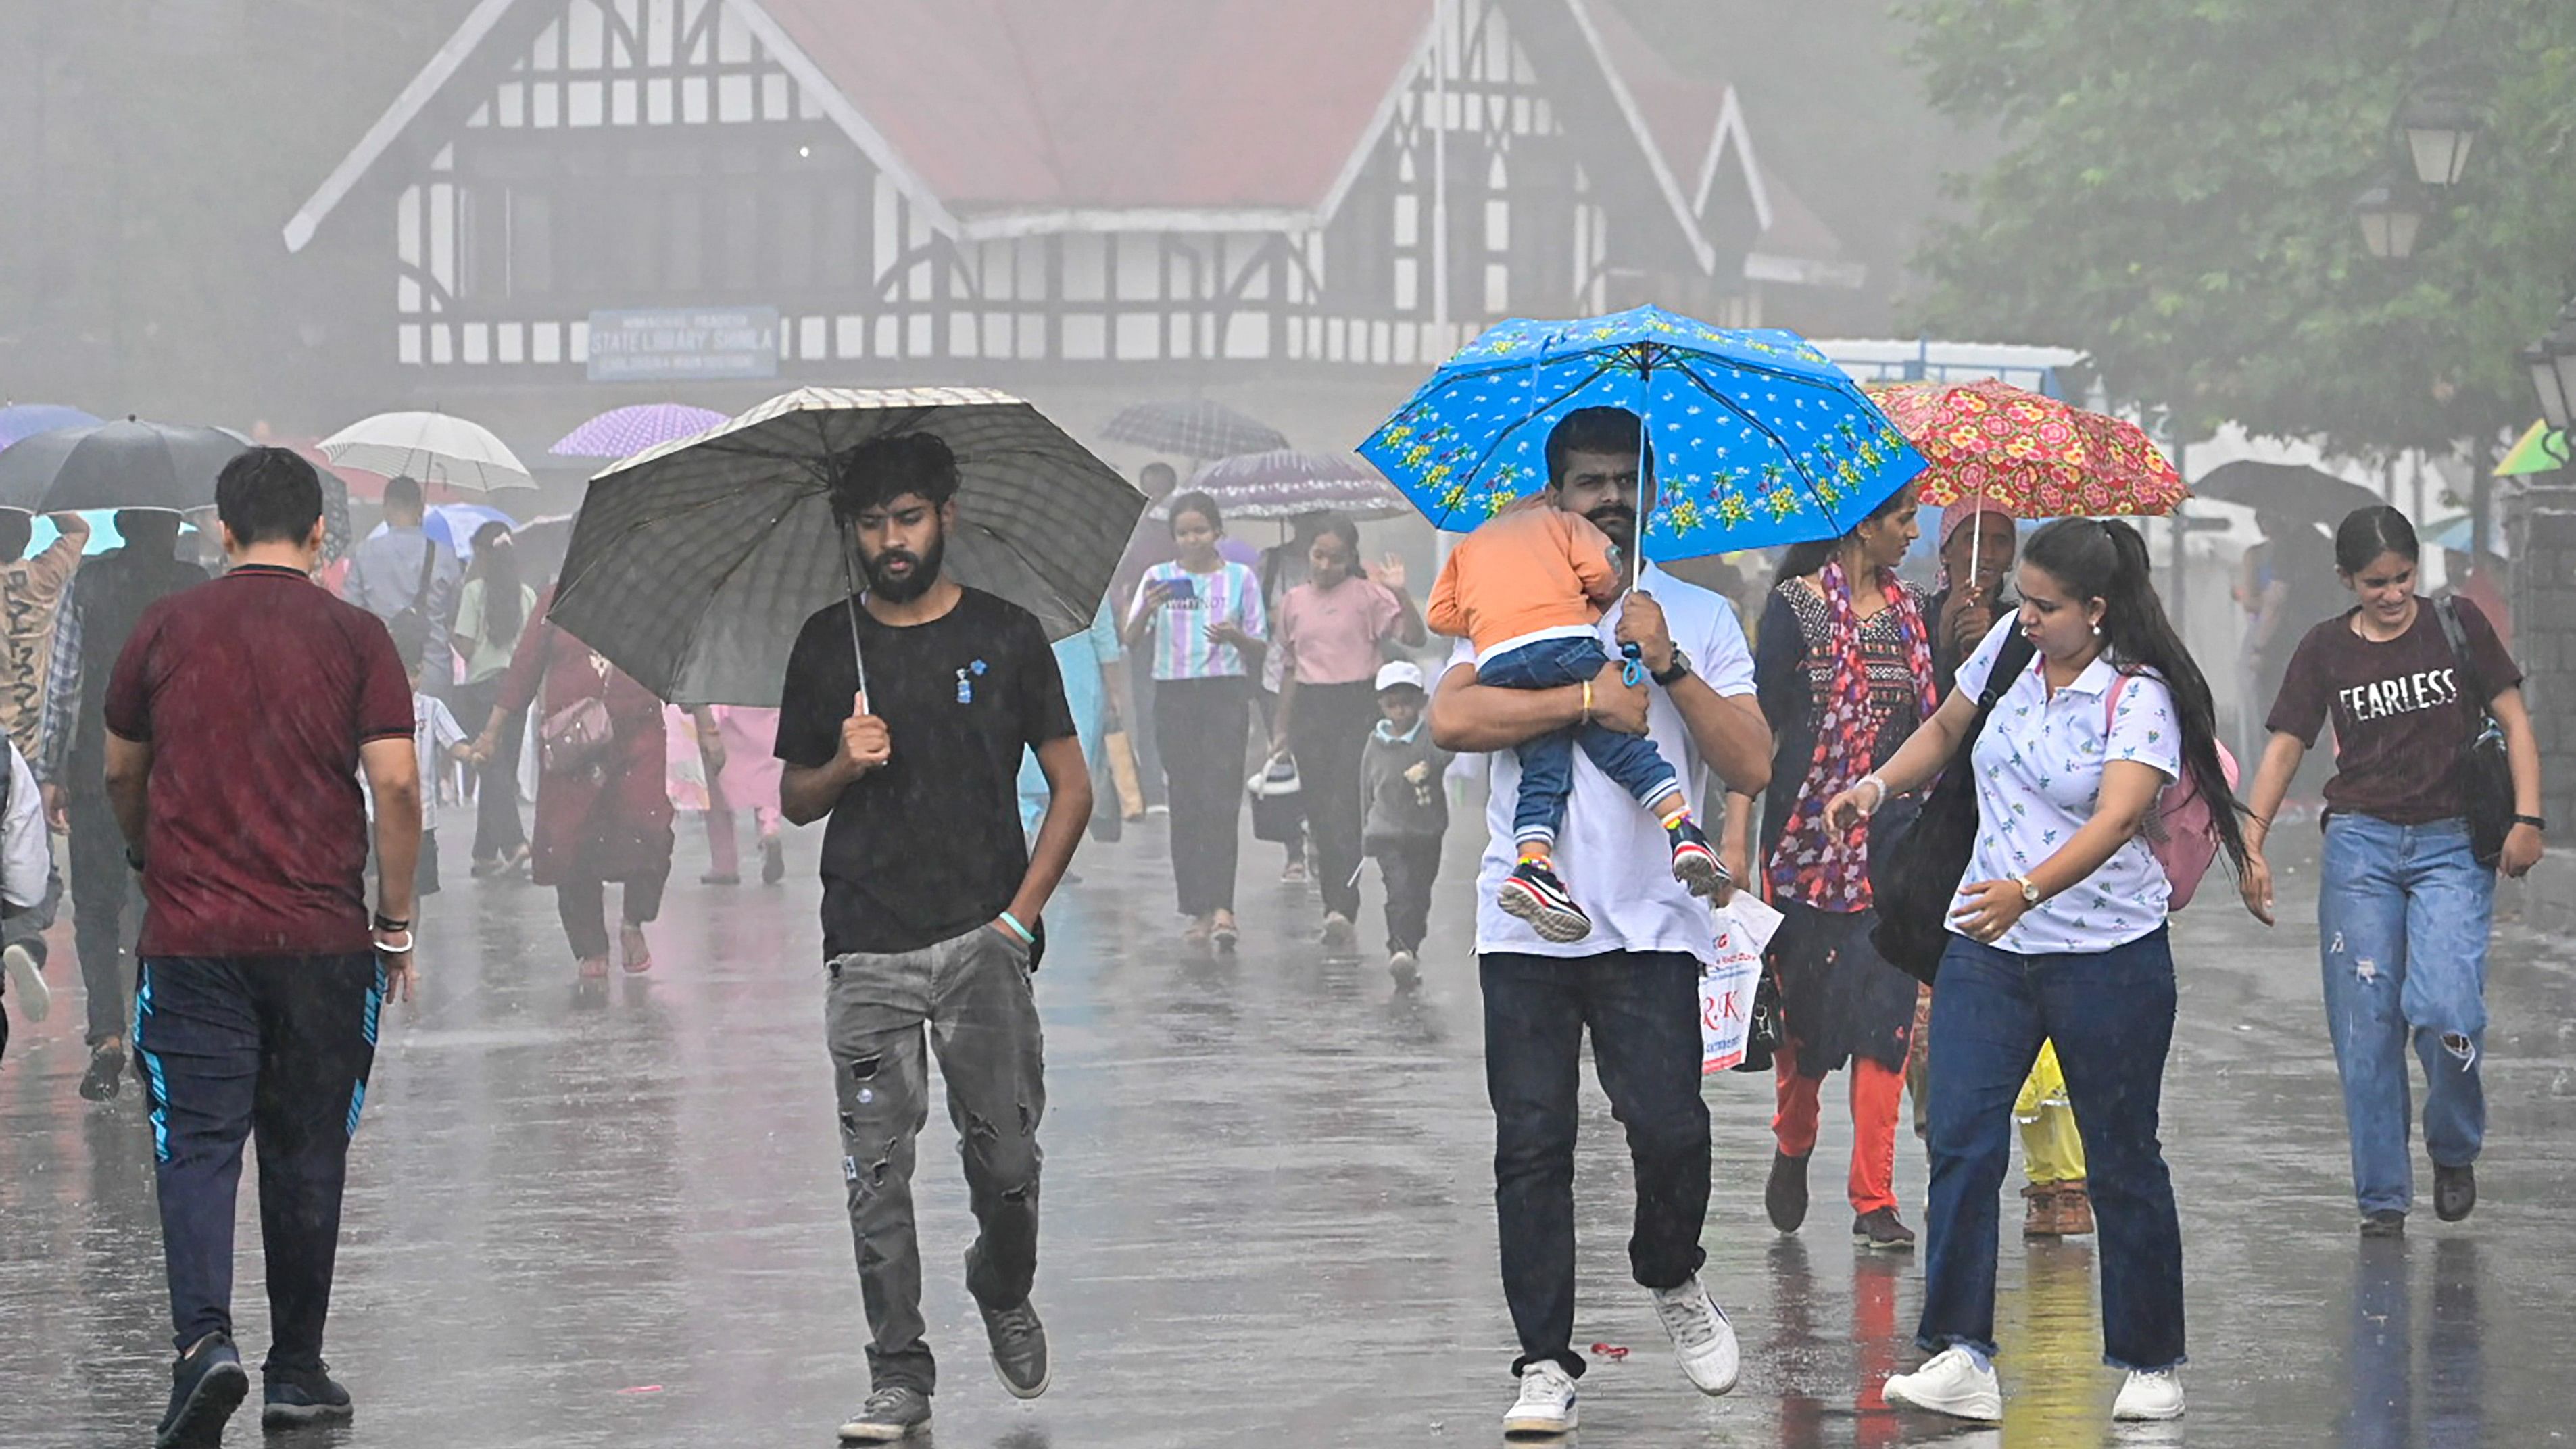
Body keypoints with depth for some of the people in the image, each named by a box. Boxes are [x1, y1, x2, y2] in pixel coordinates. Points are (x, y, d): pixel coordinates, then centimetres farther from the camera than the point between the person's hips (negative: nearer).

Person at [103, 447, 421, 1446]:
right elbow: (395, 783, -6)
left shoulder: (166, 629, 5)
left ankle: (205, 1338, -22)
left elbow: (121, 775, 15)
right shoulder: (355, 637, 0)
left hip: (190, 938, 0)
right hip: (322, 939, 0)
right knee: (306, 1157, 10)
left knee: (198, 1147, -1)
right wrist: (396, 922, 3)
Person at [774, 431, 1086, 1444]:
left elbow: (1071, 787, 7)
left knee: (1006, 1154, -4)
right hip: (866, 950, 1)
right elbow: (794, 800, 15)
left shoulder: (1006, 637, 6)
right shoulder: (828, 646, 9)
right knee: (877, 1166, -4)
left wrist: (1022, 909, -3)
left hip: (982, 942, -1)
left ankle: (1003, 1294, 26)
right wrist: (845, 767, -7)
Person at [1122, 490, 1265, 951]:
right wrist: (1145, 611, -17)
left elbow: (1261, 648, 7)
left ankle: (1222, 908, -18)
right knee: (1185, 804, 3)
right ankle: (1197, 910, 7)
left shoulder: (1240, 579, 6)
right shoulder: (1159, 578, 9)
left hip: (1226, 693, -2)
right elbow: (1131, 641, 2)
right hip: (1174, 694, 2)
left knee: (1221, 800, -12)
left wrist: (1236, 637, -14)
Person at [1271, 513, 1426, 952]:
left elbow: (1415, 638, -10)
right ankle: (1336, 909, 11)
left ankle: (1343, 910, -21)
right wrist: (1281, 728, 18)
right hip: (1311, 707, 5)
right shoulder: (1295, 602, 11)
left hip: (1358, 705, -5)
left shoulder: (1368, 596, -2)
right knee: (1319, 809, 4)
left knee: (1345, 804, -15)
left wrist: (1401, 593, -23)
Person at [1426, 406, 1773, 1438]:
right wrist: (1589, 699, -13)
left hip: (1649, 921, 0)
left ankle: (1671, 1276, 16)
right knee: (1532, 1145, -2)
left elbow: (1751, 765, 1)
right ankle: (1546, 1365, 4)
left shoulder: (1699, 618, 12)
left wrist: (1667, 666, -8)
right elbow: (1451, 720, -9)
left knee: (1669, 1127, -14)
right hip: (1527, 918, 0)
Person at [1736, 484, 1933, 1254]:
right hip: (1808, 836, -3)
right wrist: (1736, 839, -13)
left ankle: (1873, 1198, -1)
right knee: (1807, 1007, 3)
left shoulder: (1910, 611, 11)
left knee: (1886, 1013, -4)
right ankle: (1793, 1146, 32)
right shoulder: (1796, 606, -4)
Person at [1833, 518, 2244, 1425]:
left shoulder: (2138, 696, -14)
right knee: (1961, 1140, -10)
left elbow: (2118, 817, -29)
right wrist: (1880, 786, 4)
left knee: (2123, 1163, 6)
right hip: (1988, 946, 5)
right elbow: (1947, 729, 22)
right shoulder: (2010, 647, 4)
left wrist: (2027, 891, -43)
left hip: (2107, 955, -5)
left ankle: (2151, 1365, 19)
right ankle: (1961, 1358, -13)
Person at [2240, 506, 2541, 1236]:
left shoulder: (2456, 624, 2)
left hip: (2453, 845, -2)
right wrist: (2251, 846, -6)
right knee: (2366, 1026, -2)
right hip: (2360, 845, 2)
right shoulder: (2325, 649, 6)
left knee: (2444, 1007, -18)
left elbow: (2512, 718, 4)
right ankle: (2382, 1198, 7)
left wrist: (2527, 818, -7)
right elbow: (2284, 747, 5)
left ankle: (2455, 1149, 9)